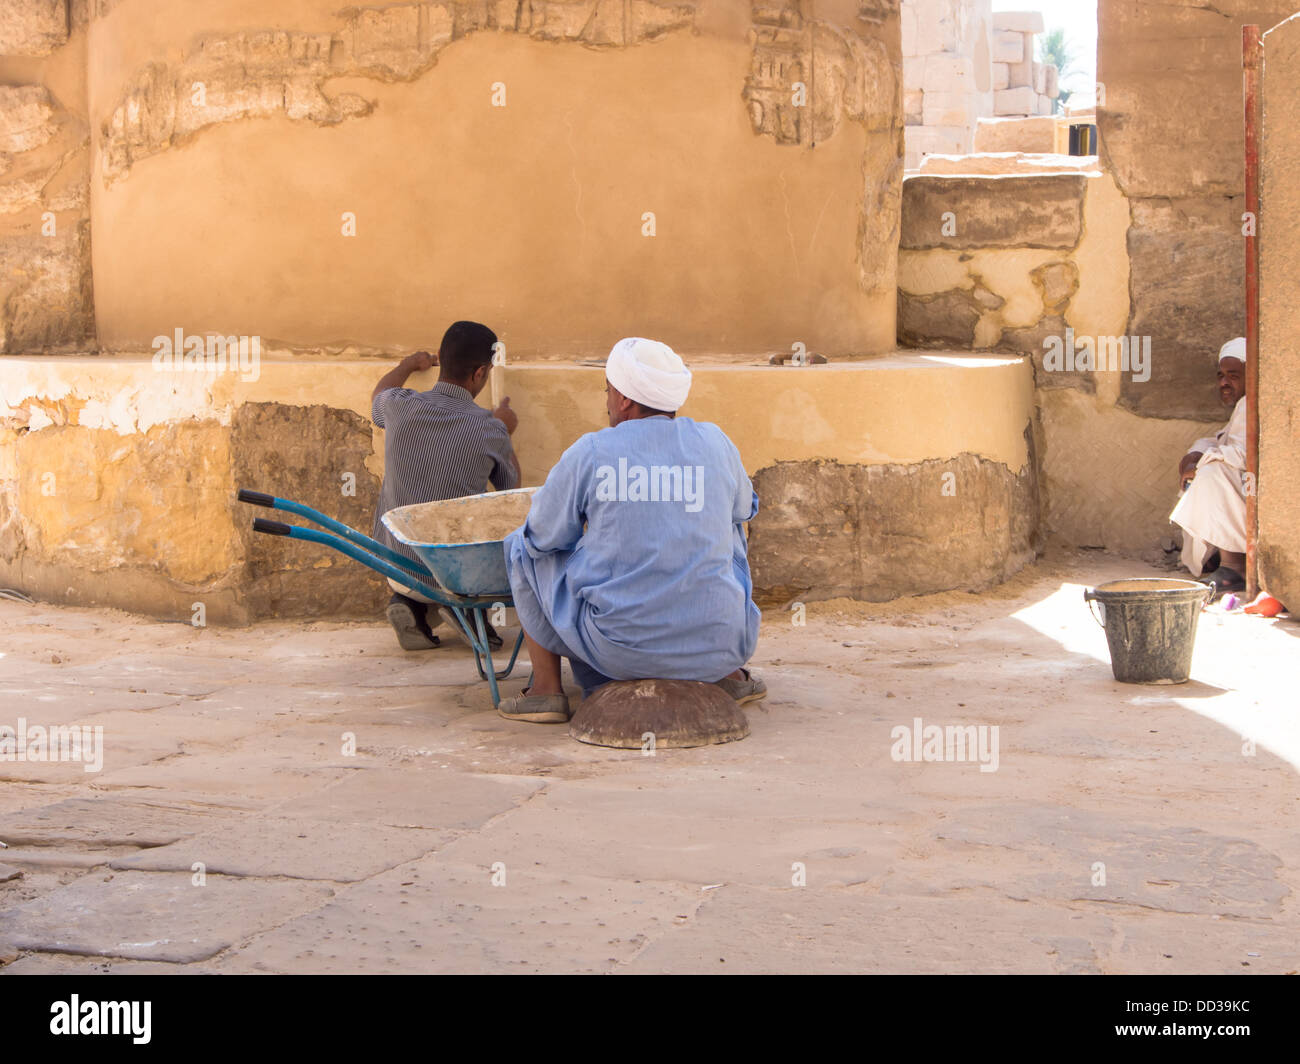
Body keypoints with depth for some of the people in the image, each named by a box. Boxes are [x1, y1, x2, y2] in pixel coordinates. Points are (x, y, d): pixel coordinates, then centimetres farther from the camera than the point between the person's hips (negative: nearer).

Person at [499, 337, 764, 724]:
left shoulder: (588, 453, -6)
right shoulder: (715, 442, 2)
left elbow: (543, 535, 4)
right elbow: (743, 507, 21)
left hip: (619, 650, -3)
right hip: (716, 646, 3)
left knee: (523, 546, 19)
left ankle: (546, 688, 17)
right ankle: (730, 674, 25)